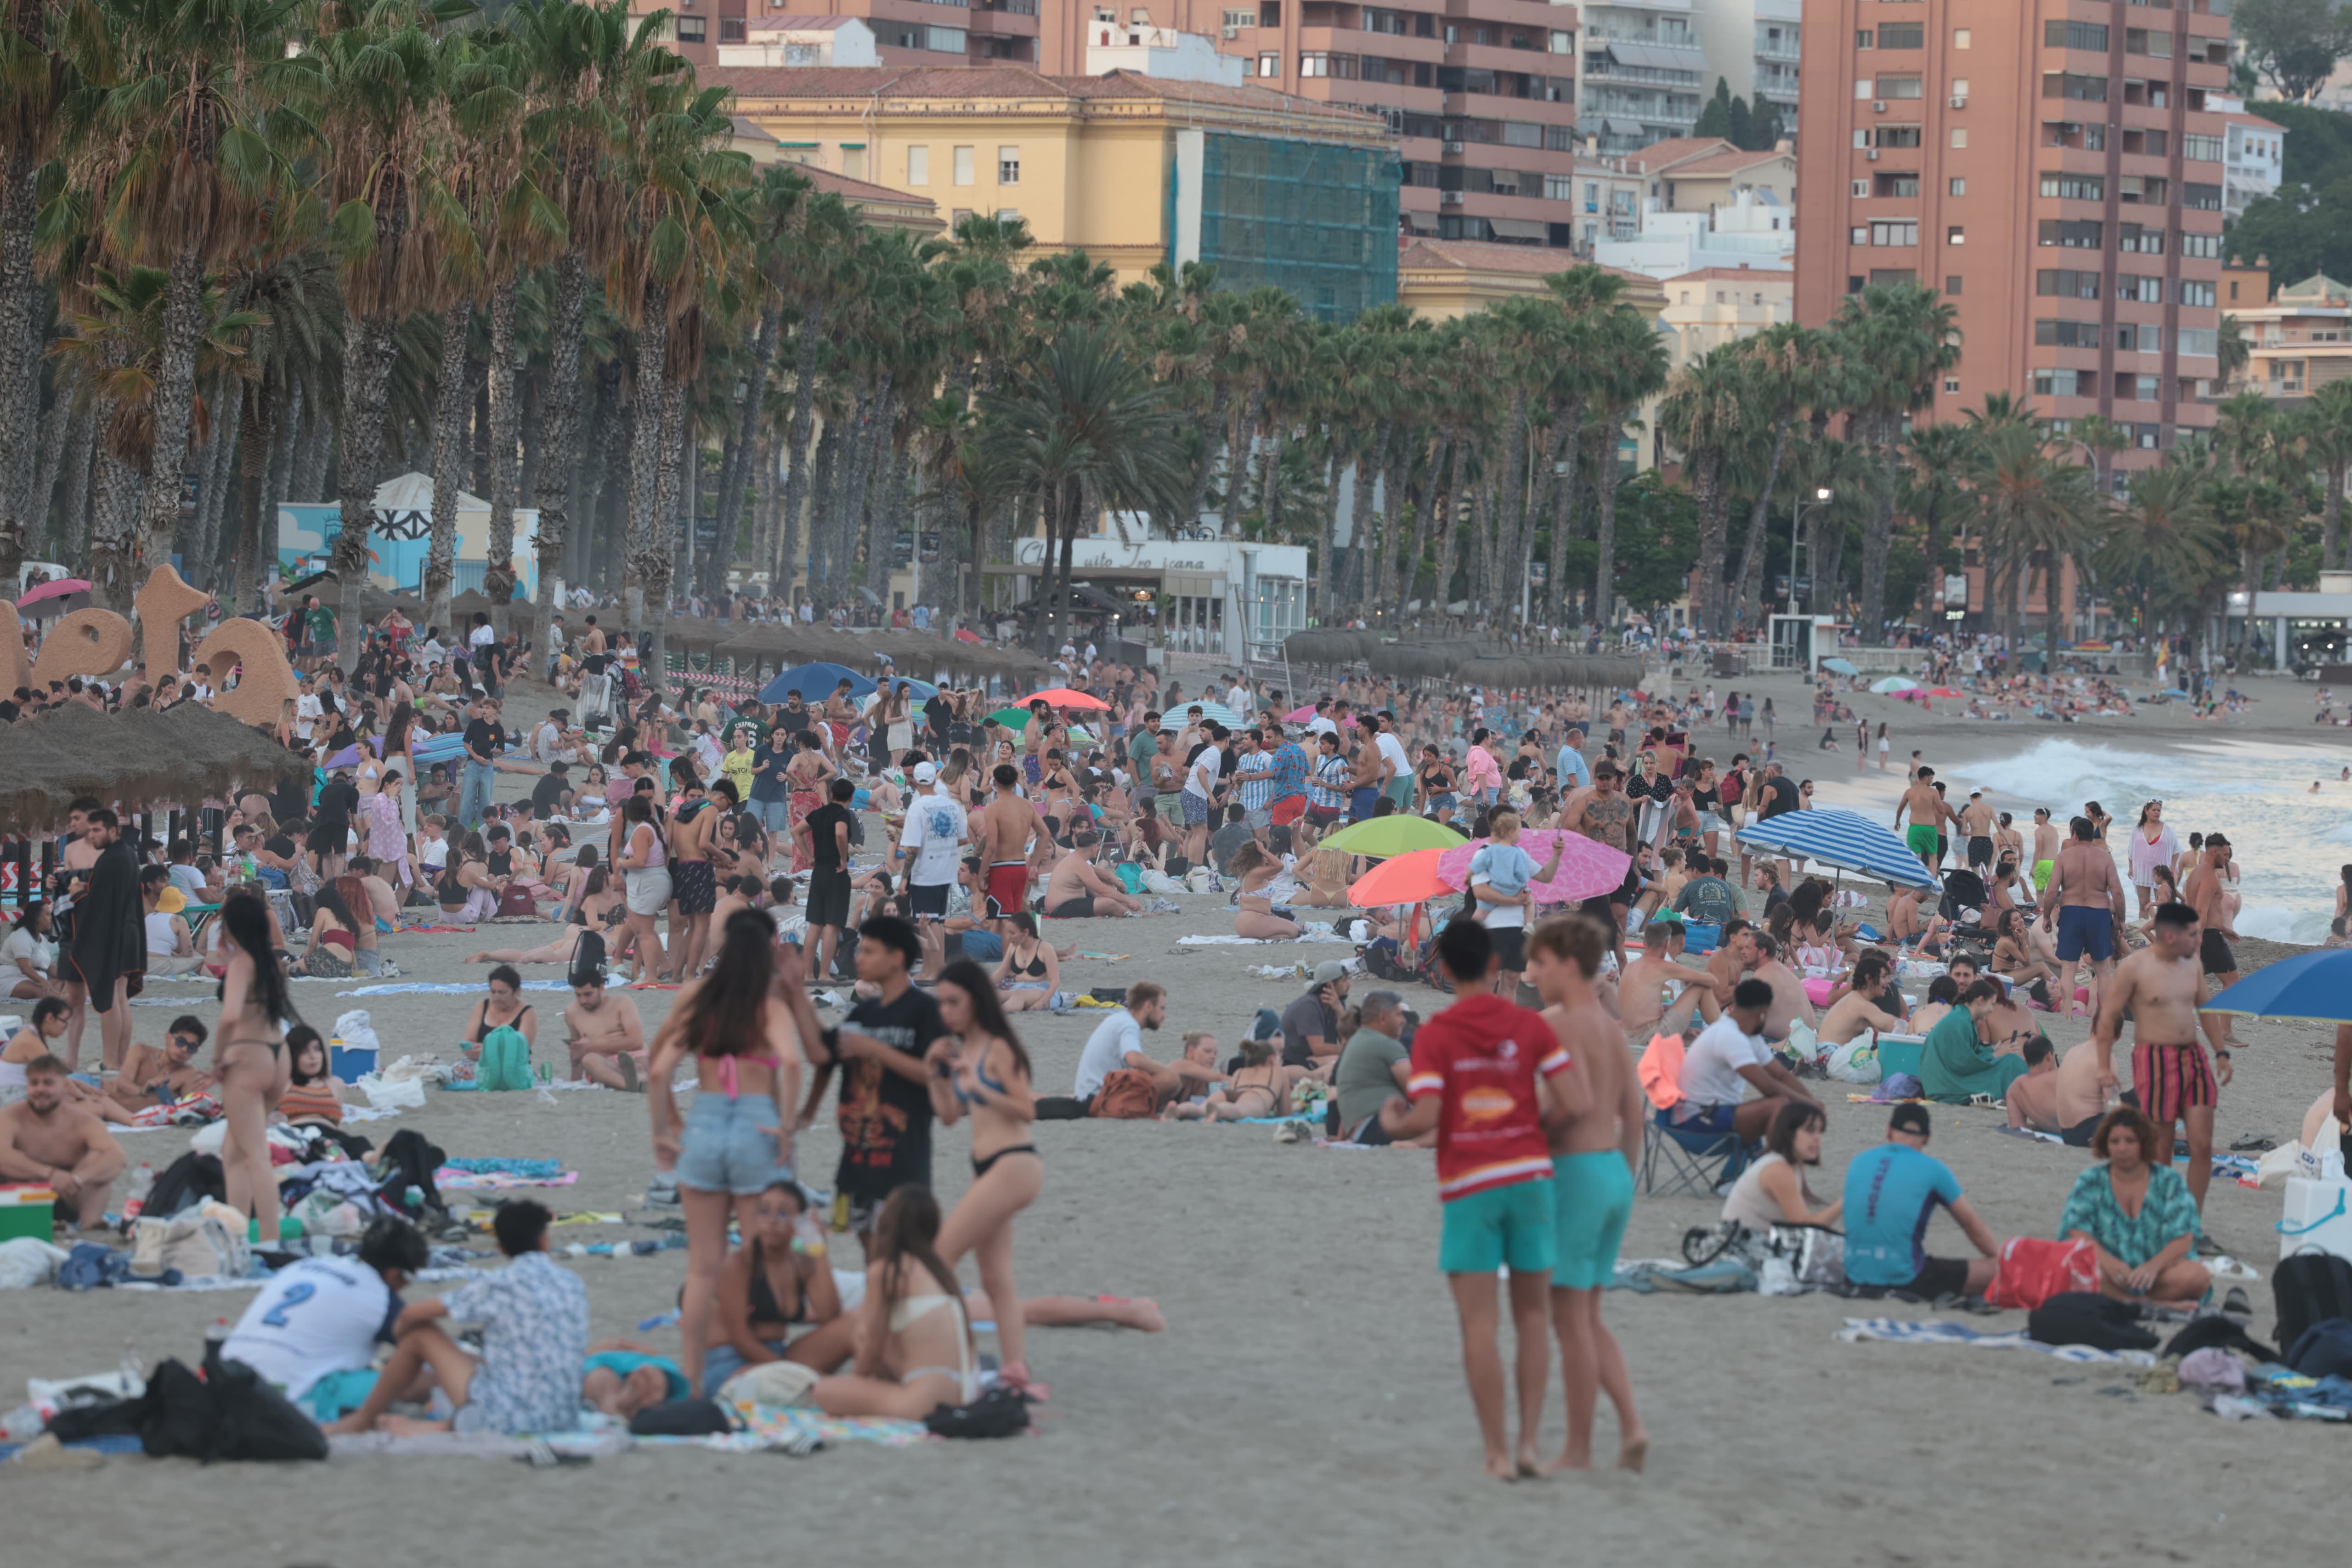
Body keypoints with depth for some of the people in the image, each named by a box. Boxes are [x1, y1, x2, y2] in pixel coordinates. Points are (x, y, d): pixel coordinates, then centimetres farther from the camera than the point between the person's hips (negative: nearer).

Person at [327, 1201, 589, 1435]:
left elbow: (413, 1314, -2)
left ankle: (363, 1420, 24)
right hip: (566, 1423, 5)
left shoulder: (499, 1286, -8)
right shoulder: (574, 1285, 7)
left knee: (420, 1333, 9)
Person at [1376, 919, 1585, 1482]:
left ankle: (1498, 1453, -2)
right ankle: (1528, 1441, 4)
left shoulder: (1433, 1036, -4)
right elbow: (1575, 1104, -5)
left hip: (1468, 1188, -2)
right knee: (1532, 1317, 12)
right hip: (1530, 1179, 2)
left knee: (1479, 1324, 1)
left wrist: (1393, 1125, 9)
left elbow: (1425, 1118, -13)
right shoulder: (1530, 1026, 1)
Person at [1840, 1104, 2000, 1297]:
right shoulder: (1932, 1169, -2)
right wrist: (1999, 1257, 26)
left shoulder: (1859, 1162, 9)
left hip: (1855, 1279, 5)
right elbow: (1971, 1224, 8)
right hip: (1905, 1279, -5)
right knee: (1993, 1269, 4)